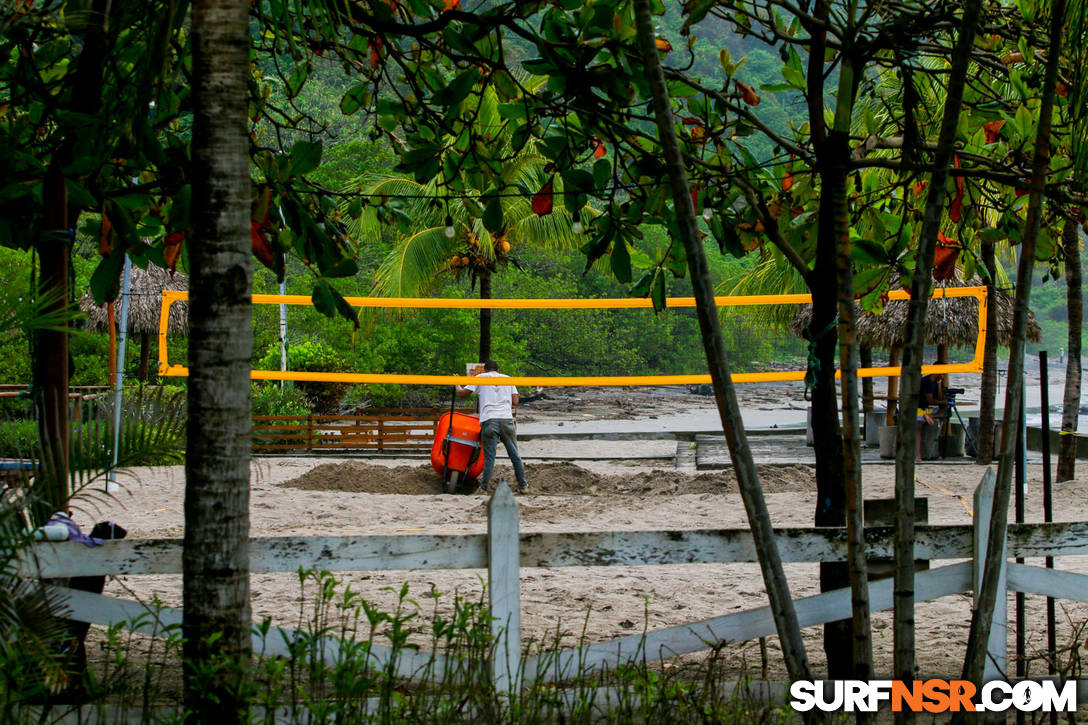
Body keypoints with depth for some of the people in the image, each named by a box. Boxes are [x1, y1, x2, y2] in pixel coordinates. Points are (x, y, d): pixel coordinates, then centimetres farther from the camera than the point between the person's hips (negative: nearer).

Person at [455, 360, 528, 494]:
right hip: (507, 419, 2)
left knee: (489, 457, 0)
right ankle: (522, 486, 16)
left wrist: (457, 384, 30)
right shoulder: (508, 378, 20)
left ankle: (484, 488, 3)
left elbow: (462, 394, 11)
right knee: (515, 455, 11)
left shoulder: (480, 377, 13)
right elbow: (515, 401, 12)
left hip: (489, 421, -2)